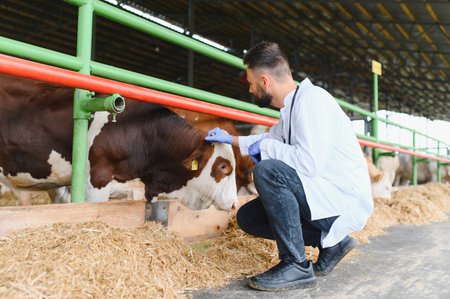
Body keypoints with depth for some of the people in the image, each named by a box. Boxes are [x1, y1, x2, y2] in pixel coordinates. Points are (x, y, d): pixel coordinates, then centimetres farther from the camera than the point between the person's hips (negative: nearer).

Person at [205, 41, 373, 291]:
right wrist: (231, 139, 41)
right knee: (248, 217, 5)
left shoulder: (312, 99, -18)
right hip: (322, 198, 10)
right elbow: (273, 137, 33)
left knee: (267, 171, -28)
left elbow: (309, 162, -30)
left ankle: (296, 266, -18)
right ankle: (332, 242, 9)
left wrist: (265, 146, -14)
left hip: (346, 199, -10)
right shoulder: (290, 108, 12)